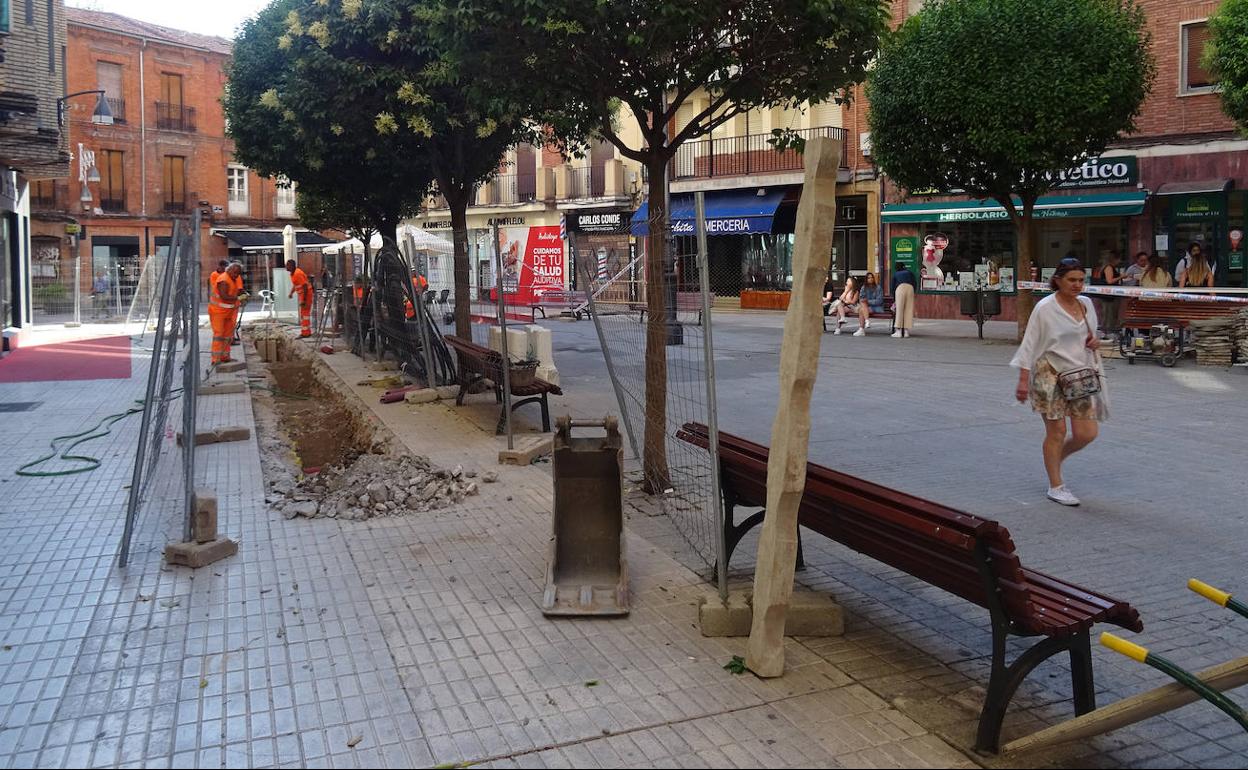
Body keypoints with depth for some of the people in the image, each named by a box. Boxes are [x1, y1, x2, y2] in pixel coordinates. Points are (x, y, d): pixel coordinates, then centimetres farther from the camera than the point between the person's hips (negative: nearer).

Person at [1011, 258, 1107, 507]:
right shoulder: (1045, 308, -9)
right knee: (1057, 431, -1)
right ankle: (1056, 486, 12)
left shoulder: (1086, 304, 9)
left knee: (1087, 433, 1)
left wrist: (1095, 342, -1)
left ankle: (1055, 459, 30)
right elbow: (1030, 344, -9)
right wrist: (1023, 380, -13)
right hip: (1051, 374, -6)